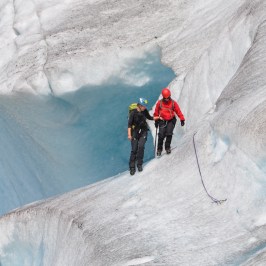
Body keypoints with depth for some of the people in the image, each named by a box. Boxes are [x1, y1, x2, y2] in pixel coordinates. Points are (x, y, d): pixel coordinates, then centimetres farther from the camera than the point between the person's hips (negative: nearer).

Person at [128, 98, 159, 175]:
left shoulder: (144, 111, -4)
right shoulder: (133, 113, -15)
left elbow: (149, 117, 16)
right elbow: (129, 124, -13)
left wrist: (157, 117, 7)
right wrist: (129, 134, -19)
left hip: (143, 131, 3)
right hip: (135, 132, -2)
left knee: (141, 146, -16)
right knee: (134, 149, -6)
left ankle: (139, 165, -3)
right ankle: (132, 167, 2)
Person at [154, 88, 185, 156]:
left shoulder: (173, 103, -5)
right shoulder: (159, 103, -3)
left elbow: (178, 111, -3)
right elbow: (156, 112, 7)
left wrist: (182, 119, -8)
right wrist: (156, 121, 10)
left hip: (171, 120, 0)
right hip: (162, 120, 0)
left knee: (169, 133, -15)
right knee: (161, 135, -9)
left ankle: (167, 147, 2)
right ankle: (159, 149, 5)